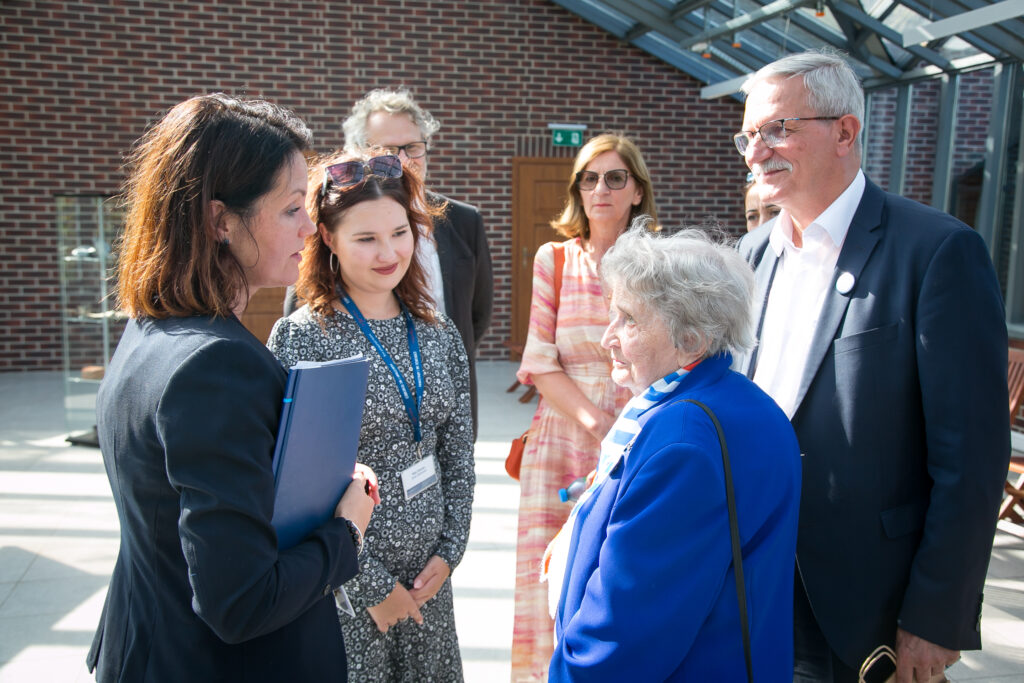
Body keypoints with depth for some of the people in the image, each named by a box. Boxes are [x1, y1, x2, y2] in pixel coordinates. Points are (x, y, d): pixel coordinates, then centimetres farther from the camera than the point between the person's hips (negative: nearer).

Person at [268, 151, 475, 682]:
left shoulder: (439, 334, 2)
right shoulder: (299, 338, -13)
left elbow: (458, 455, 7)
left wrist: (448, 553, 0)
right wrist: (372, 584, -12)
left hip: (428, 576, 5)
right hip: (343, 583, -4)